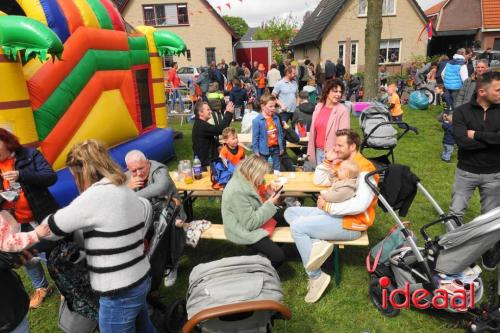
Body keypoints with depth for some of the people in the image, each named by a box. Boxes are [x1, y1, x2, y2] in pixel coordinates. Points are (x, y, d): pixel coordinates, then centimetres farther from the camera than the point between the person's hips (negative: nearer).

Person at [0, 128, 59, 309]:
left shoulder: (29, 154, -10)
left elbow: (51, 177, -17)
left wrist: (21, 175, -30)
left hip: (42, 217, -4)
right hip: (15, 224, 4)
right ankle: (41, 288, 41)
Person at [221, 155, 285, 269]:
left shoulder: (243, 181, -2)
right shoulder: (238, 191, -30)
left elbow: (255, 205, 10)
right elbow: (250, 223, -27)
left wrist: (268, 195, -6)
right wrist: (270, 205, -21)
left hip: (250, 221, 10)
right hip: (245, 231, -10)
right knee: (278, 256, -13)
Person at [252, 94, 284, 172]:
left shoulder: (276, 118, -1)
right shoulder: (257, 120, -15)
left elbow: (280, 133, 7)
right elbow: (255, 137, -11)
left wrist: (281, 147, 8)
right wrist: (256, 150, -9)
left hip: (276, 148, 4)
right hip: (264, 149, -4)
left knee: (277, 168, 18)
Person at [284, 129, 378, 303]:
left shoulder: (364, 168, -16)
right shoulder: (341, 164, 11)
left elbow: (360, 204, -28)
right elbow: (319, 181, 19)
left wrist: (328, 206, -22)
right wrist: (328, 160, 5)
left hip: (350, 223, -9)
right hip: (332, 213, 10)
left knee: (297, 226, -21)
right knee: (290, 212, 6)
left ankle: (316, 277, -11)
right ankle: (317, 245, -15)